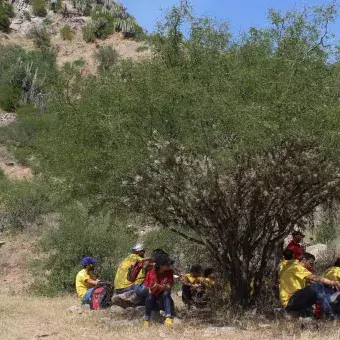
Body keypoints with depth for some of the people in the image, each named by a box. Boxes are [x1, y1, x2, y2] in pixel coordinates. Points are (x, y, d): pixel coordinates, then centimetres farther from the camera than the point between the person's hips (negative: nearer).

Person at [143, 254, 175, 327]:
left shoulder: (169, 272, -8)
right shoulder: (151, 273, -12)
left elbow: (168, 288, -17)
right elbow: (151, 291, -17)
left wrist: (158, 286, -36)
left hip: (163, 299, 1)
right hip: (153, 298, -1)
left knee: (166, 293, -30)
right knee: (150, 296, -32)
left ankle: (168, 318, -39)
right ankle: (146, 319, -22)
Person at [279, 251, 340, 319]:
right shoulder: (295, 267, -7)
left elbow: (310, 281, 14)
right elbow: (315, 278, -17)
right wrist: (333, 283, -15)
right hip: (289, 301, -10)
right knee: (317, 286, -20)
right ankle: (330, 316, -21)